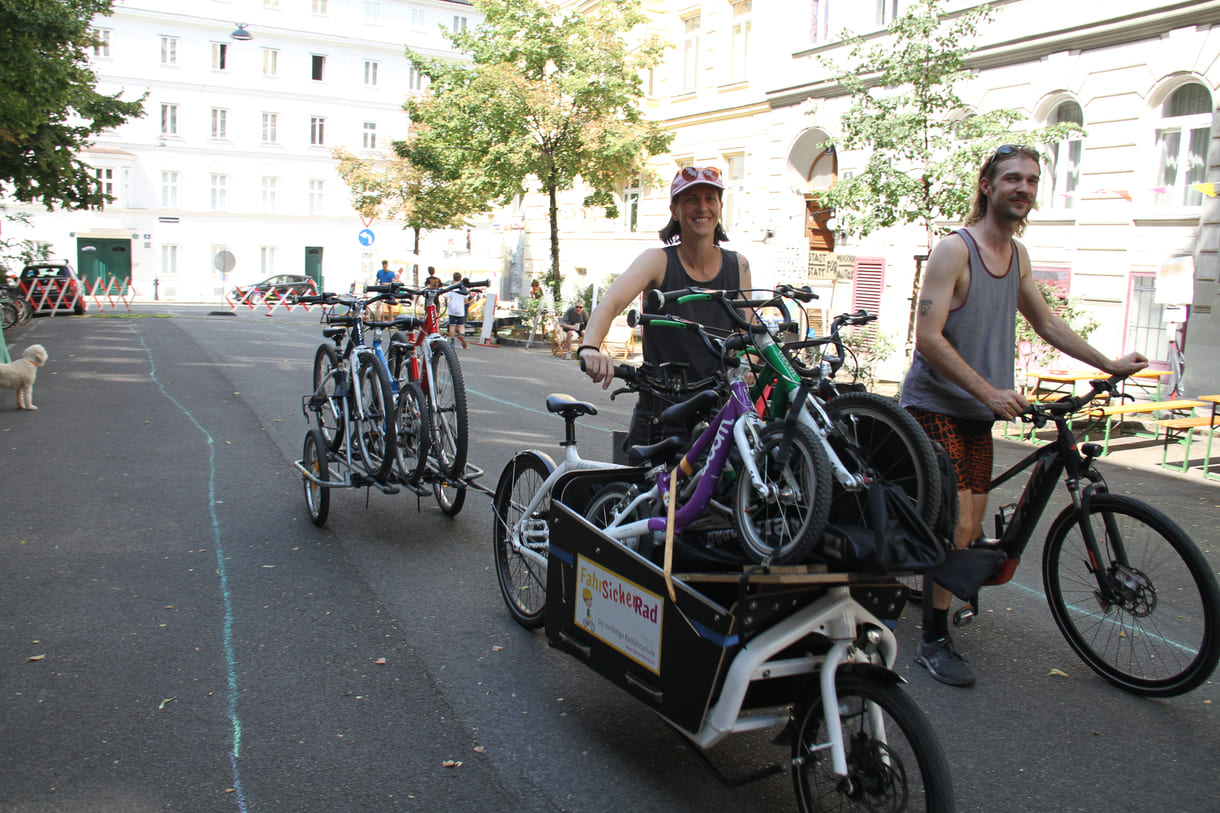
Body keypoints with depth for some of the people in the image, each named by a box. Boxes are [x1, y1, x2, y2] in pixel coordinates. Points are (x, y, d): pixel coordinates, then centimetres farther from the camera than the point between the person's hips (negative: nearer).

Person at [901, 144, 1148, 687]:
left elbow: (1045, 323, 25)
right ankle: (934, 640, 2)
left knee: (970, 530, 8)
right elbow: (928, 339, -20)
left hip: (979, 414, 7)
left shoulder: (1018, 255, 11)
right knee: (958, 526, -12)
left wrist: (1109, 364, 23)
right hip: (935, 406, -7)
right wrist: (991, 392, -23)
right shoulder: (954, 250, -13)